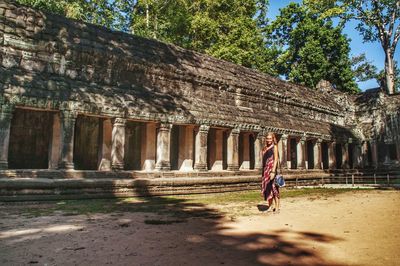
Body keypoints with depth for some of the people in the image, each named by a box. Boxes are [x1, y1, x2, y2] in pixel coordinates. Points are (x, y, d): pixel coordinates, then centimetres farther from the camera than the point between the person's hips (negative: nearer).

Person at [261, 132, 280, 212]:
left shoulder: (274, 146, -4)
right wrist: (264, 171, 13)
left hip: (271, 169, -7)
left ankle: (277, 206, 2)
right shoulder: (265, 147, 15)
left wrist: (273, 171, -18)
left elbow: (276, 159, -11)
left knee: (273, 187, -5)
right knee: (267, 187, 10)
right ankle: (269, 205, 20)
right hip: (266, 170, 7)